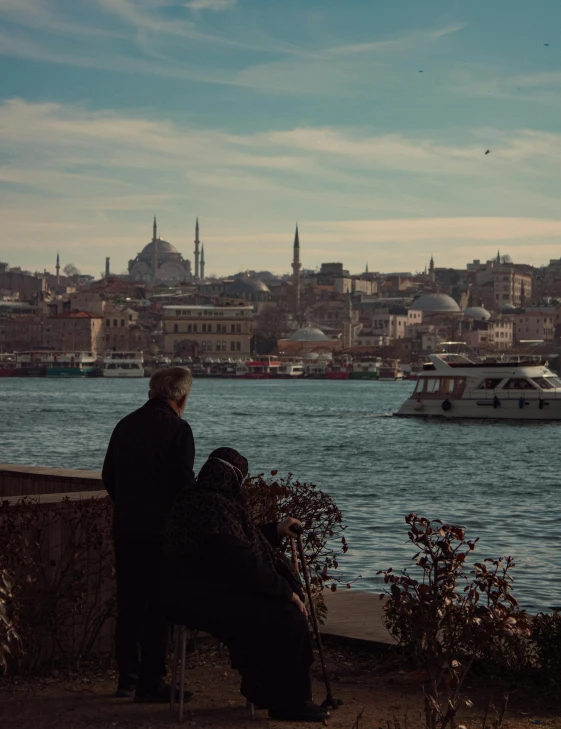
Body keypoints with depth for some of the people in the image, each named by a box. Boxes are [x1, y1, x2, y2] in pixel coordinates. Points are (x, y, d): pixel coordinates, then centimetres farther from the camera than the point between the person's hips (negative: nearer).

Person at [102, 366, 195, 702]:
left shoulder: (125, 425, 10)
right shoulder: (177, 429, -10)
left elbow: (108, 476, 14)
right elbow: (184, 482, -15)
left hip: (125, 529, 6)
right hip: (161, 530, -6)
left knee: (129, 603, 13)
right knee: (158, 605, -1)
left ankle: (127, 678, 20)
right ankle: (150, 683, 1)